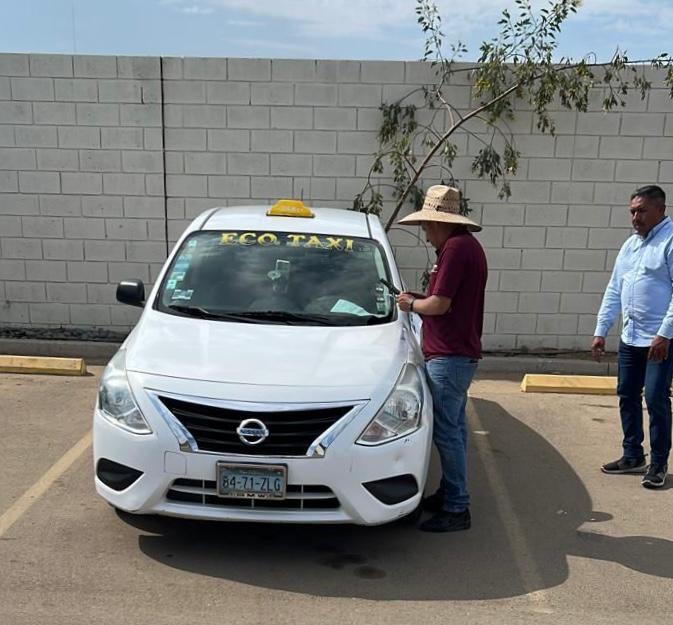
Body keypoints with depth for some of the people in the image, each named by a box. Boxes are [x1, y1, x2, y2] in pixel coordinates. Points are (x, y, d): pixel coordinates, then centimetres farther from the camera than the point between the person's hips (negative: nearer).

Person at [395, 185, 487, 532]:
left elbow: (440, 304, -19)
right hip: (460, 353, 11)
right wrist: (419, 298, 13)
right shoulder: (467, 245, 16)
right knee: (453, 427, 17)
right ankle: (449, 494, 30)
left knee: (447, 431, -5)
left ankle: (456, 509, 4)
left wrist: (411, 304, -2)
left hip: (449, 356, -11)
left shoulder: (456, 248, -16)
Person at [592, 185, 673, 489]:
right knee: (627, 396, 12)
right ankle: (632, 456, 25)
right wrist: (600, 331, 10)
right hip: (630, 338, 7)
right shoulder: (630, 245, 13)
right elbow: (614, 290, 14)